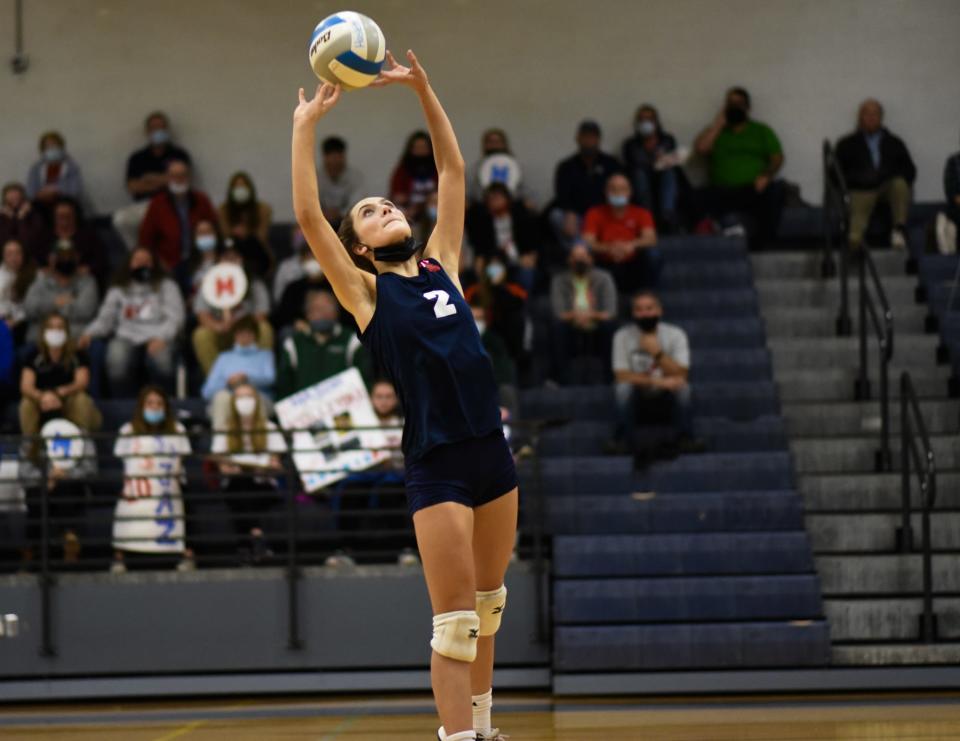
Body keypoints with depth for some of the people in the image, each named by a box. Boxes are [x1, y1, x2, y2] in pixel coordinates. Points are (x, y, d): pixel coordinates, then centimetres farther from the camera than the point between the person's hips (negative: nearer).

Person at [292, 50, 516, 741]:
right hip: (435, 463, -5)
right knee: (454, 622, -8)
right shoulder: (365, 290, 2)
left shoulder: (441, 263, 14)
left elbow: (454, 171, 15)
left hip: (491, 449, 5)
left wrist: (423, 88, 10)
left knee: (488, 604, 16)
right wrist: (306, 127, -4)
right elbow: (308, 215, -7)